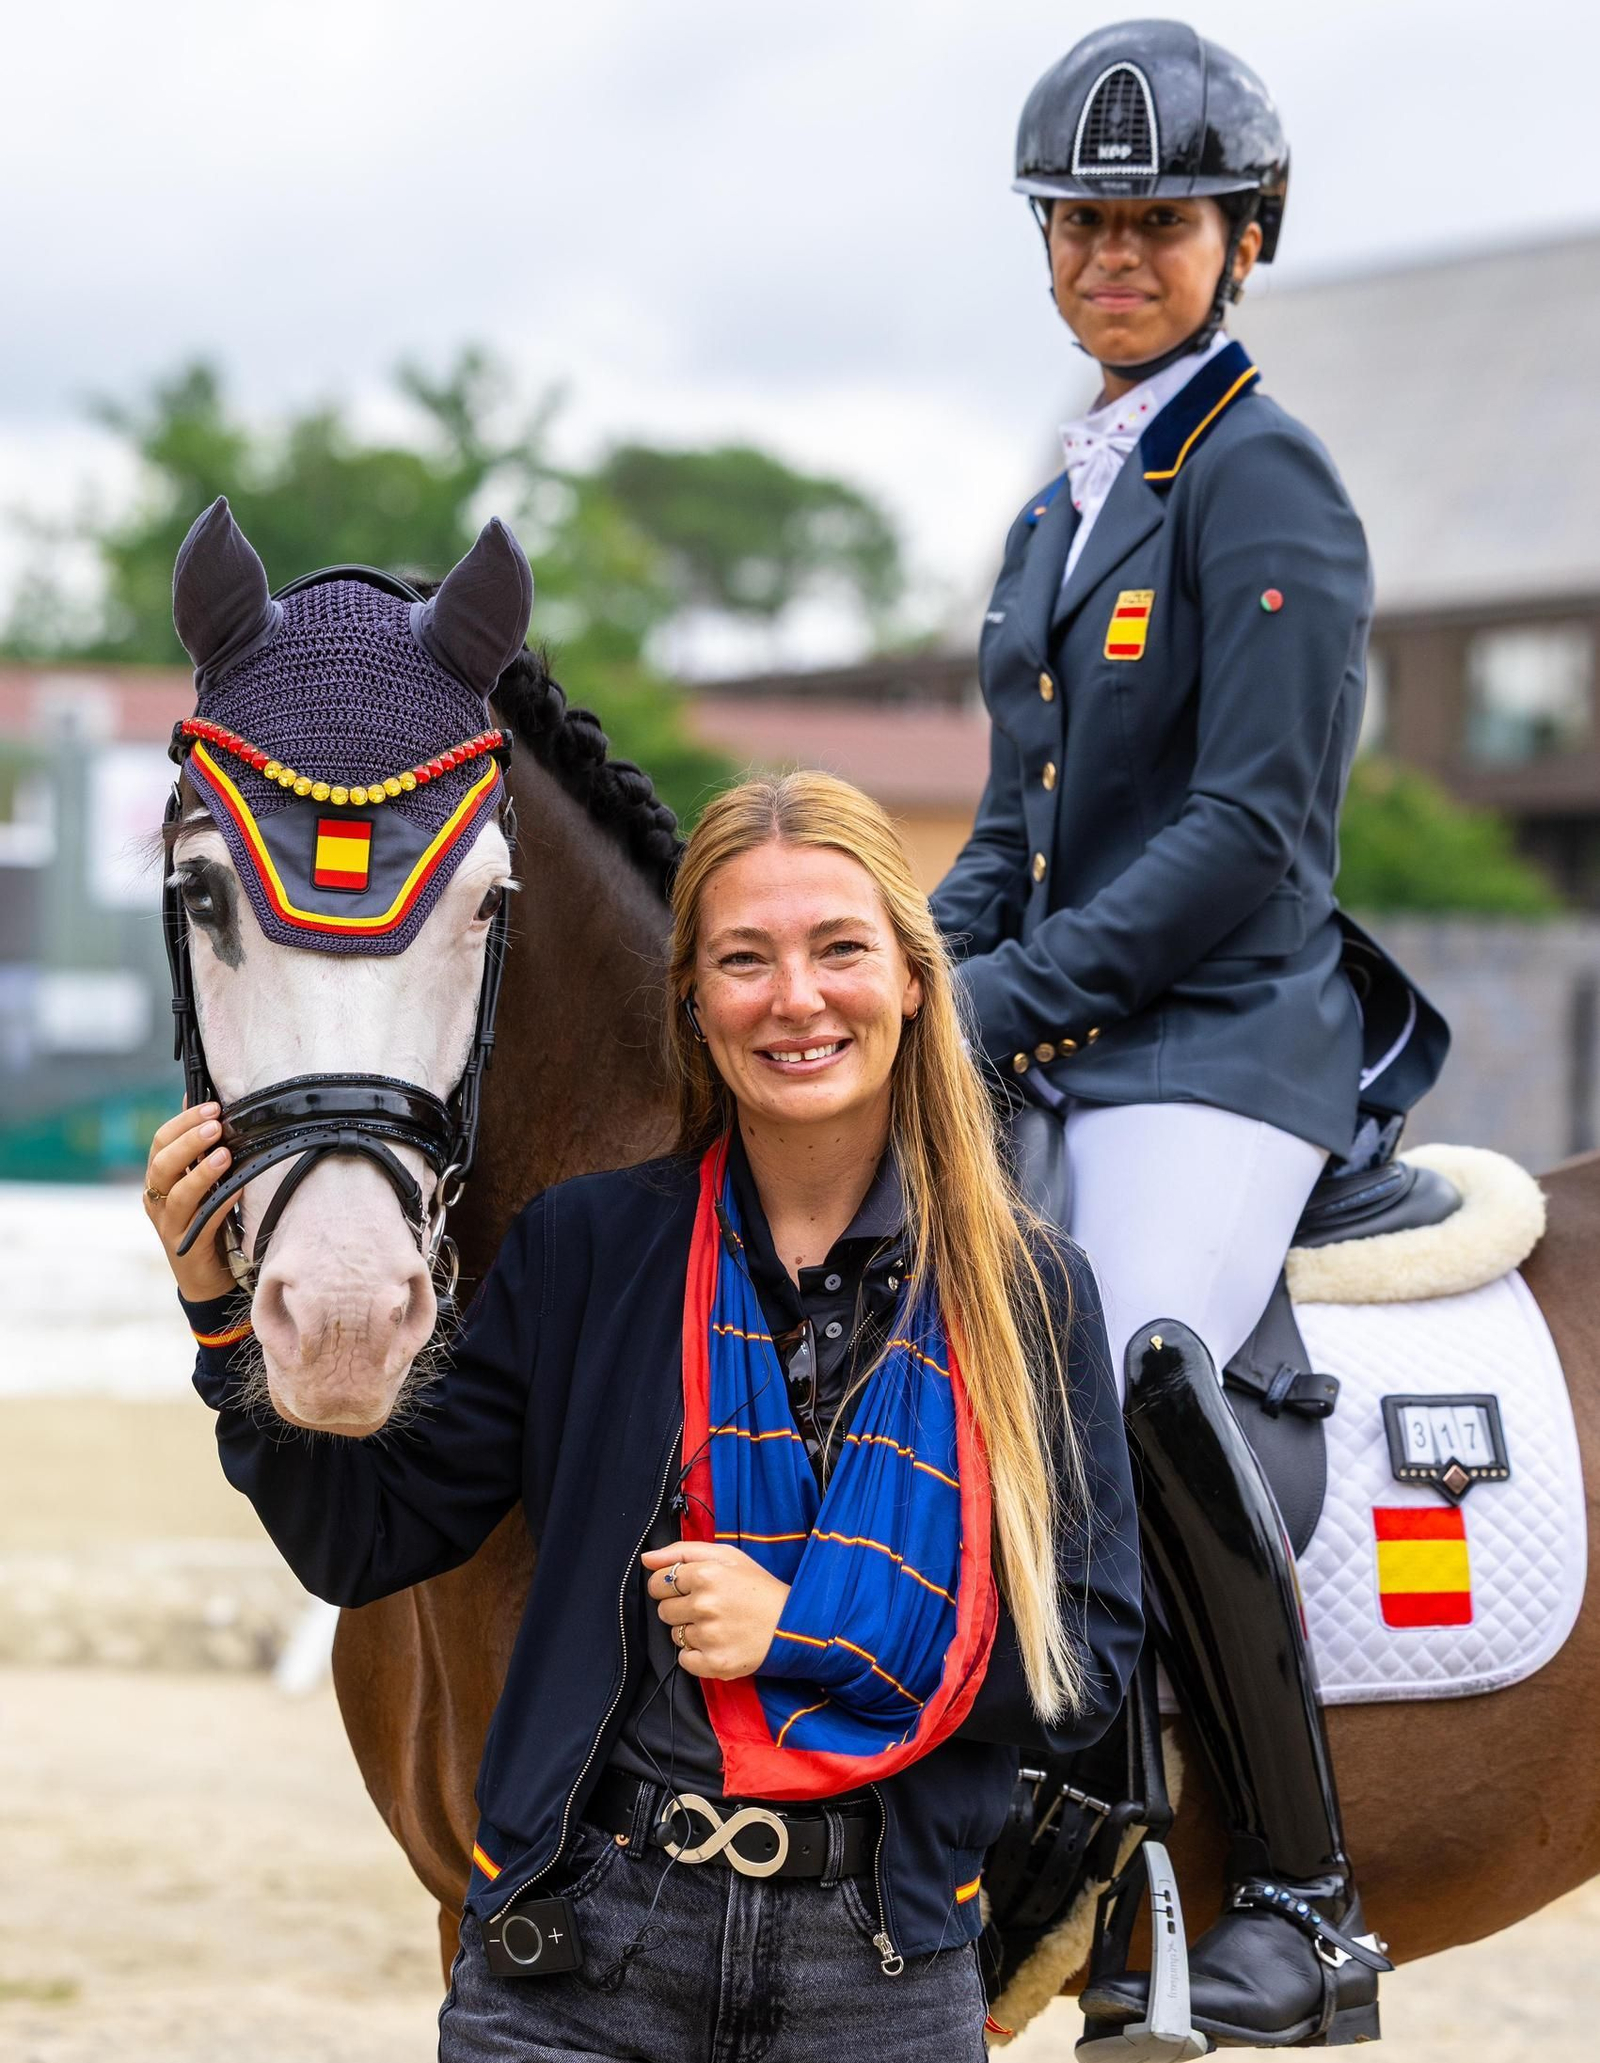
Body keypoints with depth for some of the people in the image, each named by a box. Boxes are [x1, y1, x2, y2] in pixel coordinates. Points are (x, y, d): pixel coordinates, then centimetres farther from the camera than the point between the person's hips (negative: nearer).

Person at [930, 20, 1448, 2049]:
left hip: (1223, 1043, -8)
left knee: (1130, 1374, -30)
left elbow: (1251, 829, -14)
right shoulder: (1060, 507, 19)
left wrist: (1011, 993, -15)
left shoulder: (1262, 479, -6)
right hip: (1053, 1052, 9)